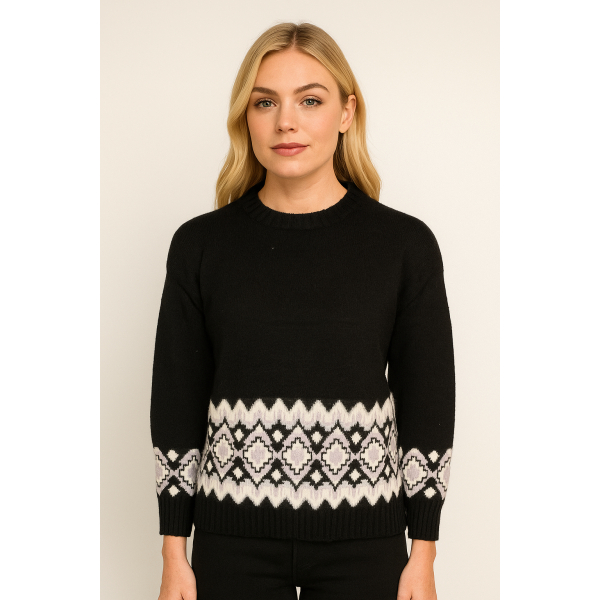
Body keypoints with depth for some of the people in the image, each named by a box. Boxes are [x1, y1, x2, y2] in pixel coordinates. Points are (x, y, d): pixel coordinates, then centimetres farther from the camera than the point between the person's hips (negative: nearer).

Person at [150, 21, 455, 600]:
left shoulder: (405, 244, -3)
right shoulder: (200, 243, 0)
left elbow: (428, 402, 1)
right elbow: (175, 400, 3)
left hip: (362, 539, 0)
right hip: (232, 540, 1)